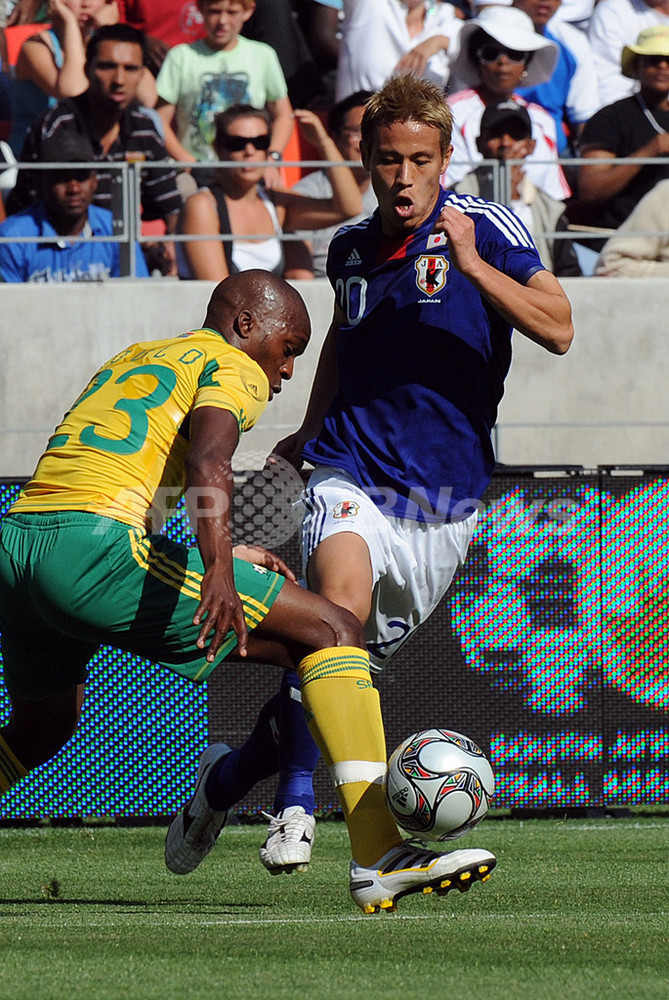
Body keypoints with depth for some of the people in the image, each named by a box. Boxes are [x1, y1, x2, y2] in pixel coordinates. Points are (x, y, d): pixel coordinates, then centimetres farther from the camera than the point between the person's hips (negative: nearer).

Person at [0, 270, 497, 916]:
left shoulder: (128, 362, 33)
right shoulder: (234, 367, 8)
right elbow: (208, 462, -13)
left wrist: (224, 556, 36)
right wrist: (219, 569, -27)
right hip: (95, 545, -8)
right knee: (332, 631, -4)